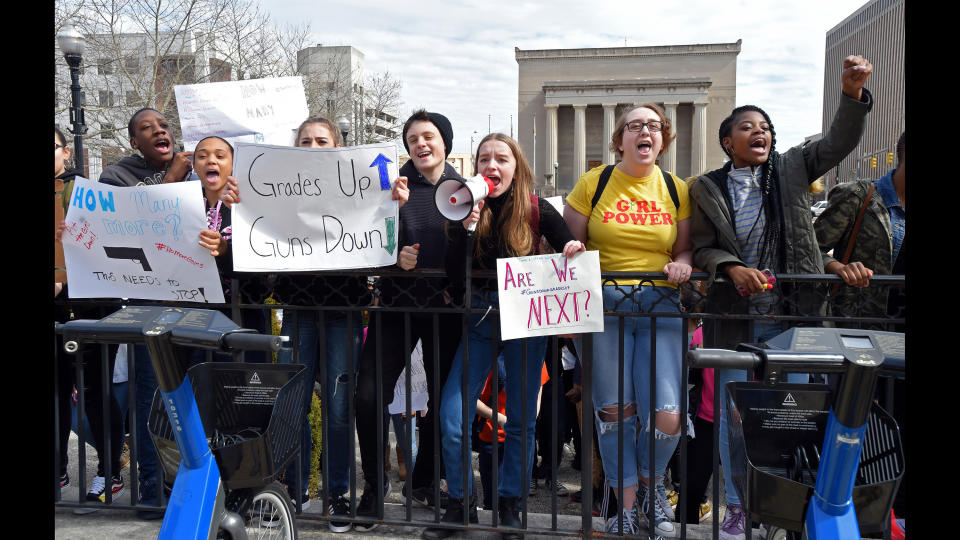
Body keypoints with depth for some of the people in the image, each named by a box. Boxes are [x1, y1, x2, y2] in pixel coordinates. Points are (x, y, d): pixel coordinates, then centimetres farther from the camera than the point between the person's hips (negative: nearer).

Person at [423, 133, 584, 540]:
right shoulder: (466, 209, 1)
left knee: (521, 418, 7)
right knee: (452, 415, -5)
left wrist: (573, 249, -19)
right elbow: (454, 276, -8)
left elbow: (569, 249, 5)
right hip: (479, 318, 1)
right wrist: (466, 227, -19)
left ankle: (509, 504, 24)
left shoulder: (537, 211, -1)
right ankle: (461, 503, 14)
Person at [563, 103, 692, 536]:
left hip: (660, 305, 1)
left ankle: (651, 483, 26)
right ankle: (627, 503, 21)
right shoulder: (593, 183, 4)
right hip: (603, 302, -1)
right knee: (613, 410, 1)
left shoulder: (677, 190, 10)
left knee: (666, 416, -7)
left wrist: (682, 264, -7)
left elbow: (685, 248, 15)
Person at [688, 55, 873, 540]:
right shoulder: (706, 188, 3)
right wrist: (732, 268, -19)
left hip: (794, 316, 1)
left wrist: (853, 91, -19)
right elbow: (700, 248, -1)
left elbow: (839, 141, -3)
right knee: (732, 414, 5)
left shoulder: (792, 169, 7)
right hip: (733, 317, -1)